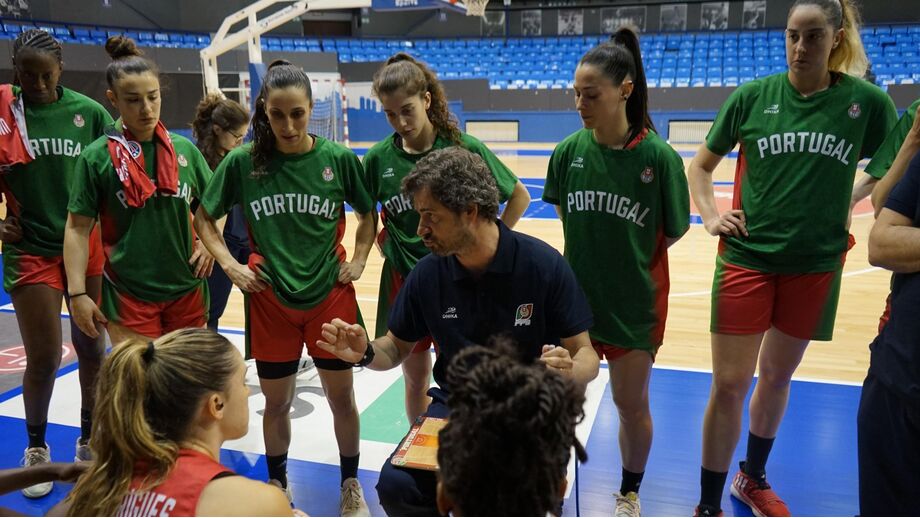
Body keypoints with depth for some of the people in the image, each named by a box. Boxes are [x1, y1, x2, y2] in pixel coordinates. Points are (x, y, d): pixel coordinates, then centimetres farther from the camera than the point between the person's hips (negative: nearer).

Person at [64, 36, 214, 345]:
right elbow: (77, 229, -4)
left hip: (186, 289, 3)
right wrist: (77, 293, -9)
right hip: (128, 295, -3)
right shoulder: (97, 156, -6)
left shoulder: (184, 149, 2)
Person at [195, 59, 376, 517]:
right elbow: (204, 218, 7)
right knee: (276, 403, 14)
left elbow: (367, 214, 9)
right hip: (270, 298, 1)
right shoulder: (243, 161, -6)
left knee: (341, 398, 11)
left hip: (331, 294, 0)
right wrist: (229, 264, -4)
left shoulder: (339, 158, -6)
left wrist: (358, 259, -1)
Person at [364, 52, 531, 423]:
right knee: (416, 379, 17)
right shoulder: (379, 158, -4)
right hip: (404, 281, 3)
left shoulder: (464, 148, -11)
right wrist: (384, 243, 3)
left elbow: (519, 197, -1)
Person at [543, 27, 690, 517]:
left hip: (635, 302, -2)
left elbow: (673, 232, -5)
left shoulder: (659, 156, -17)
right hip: (574, 293, 3)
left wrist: (633, 259, 1)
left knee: (631, 404, 13)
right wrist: (598, 251, 5)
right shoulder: (569, 150, -8)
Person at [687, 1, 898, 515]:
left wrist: (850, 199, 3)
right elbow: (702, 165, 9)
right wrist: (710, 215, -3)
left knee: (778, 376, 17)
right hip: (747, 256, -1)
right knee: (730, 386, -2)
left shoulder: (867, 101, -2)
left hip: (816, 265, 2)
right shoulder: (752, 97, -3)